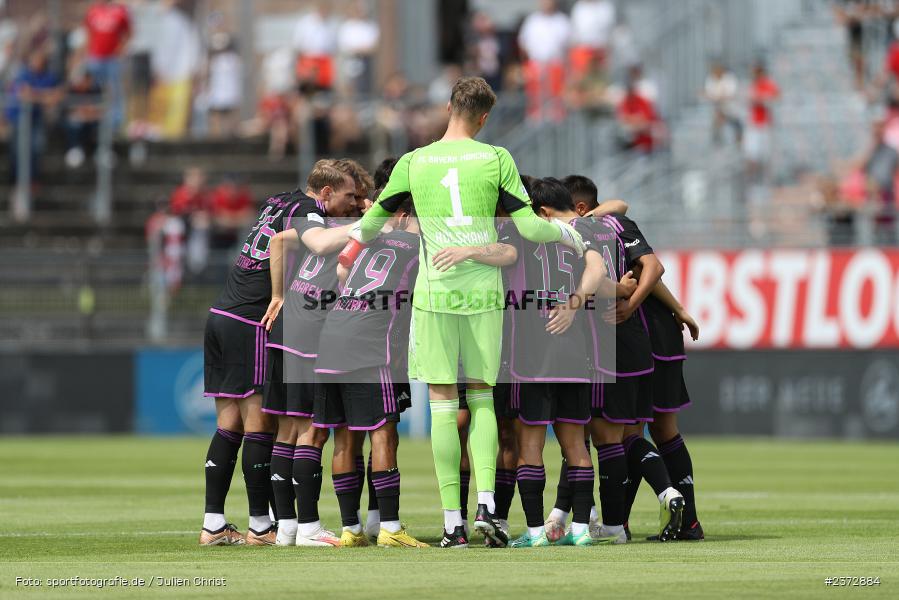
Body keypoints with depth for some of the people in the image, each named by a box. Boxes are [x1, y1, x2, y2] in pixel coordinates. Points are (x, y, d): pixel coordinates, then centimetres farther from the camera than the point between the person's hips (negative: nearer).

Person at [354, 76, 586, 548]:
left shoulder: (413, 162, 2)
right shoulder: (496, 159, 0)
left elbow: (374, 220, 12)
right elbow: (529, 227, -2)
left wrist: (357, 235, 36)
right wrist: (566, 233, 19)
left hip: (435, 294, 0)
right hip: (484, 294, 0)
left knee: (443, 405, 3)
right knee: (482, 399, 12)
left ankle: (452, 523, -1)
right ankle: (486, 505, -4)